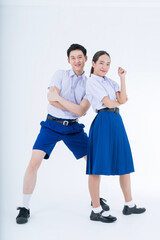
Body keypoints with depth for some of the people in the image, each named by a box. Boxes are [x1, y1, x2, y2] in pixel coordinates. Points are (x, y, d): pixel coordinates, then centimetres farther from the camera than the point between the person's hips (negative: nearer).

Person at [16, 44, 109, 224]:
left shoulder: (89, 83, 4)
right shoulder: (60, 74, 0)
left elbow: (82, 111, -11)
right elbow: (51, 99, -14)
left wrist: (59, 98, -19)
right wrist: (75, 108, -12)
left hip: (73, 127, 3)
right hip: (52, 125, -2)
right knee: (34, 162, -14)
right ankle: (24, 208, 0)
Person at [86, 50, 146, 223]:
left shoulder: (109, 81, 19)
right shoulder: (92, 81, -2)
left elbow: (122, 99, 4)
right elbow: (108, 103, -8)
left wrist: (122, 78, 3)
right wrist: (119, 101, 11)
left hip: (117, 122, 8)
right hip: (103, 122, -8)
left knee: (124, 164, 11)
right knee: (97, 167, -4)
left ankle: (129, 205, 22)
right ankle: (96, 211, 3)